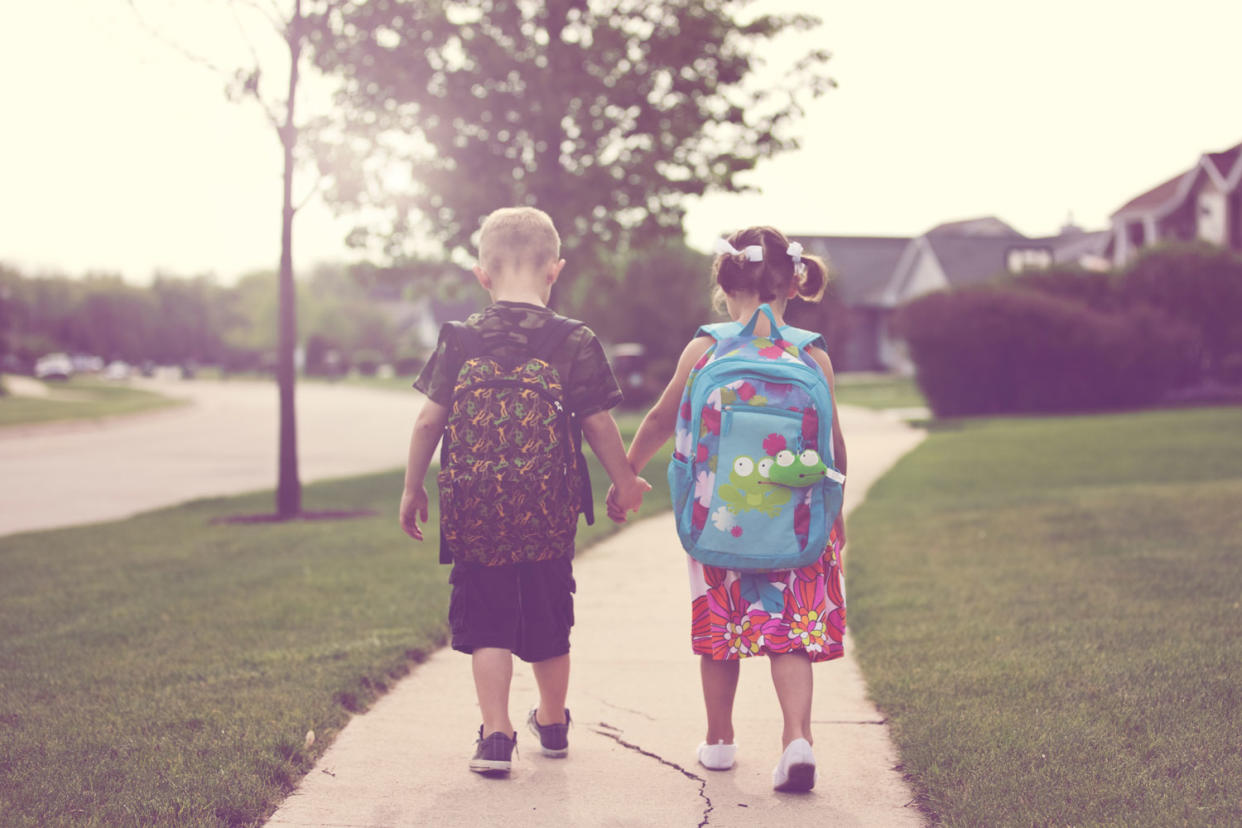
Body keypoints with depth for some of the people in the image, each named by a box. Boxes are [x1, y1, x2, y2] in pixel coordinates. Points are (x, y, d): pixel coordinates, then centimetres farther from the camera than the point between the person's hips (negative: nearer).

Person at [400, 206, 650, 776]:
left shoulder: (460, 341, -2)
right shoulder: (575, 343, -5)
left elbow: (430, 420, -1)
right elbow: (599, 424, -2)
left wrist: (413, 489, 11)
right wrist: (624, 483, 14)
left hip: (475, 509, 0)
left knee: (487, 622, 8)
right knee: (548, 620, 17)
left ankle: (496, 735, -1)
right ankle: (553, 722, 35)